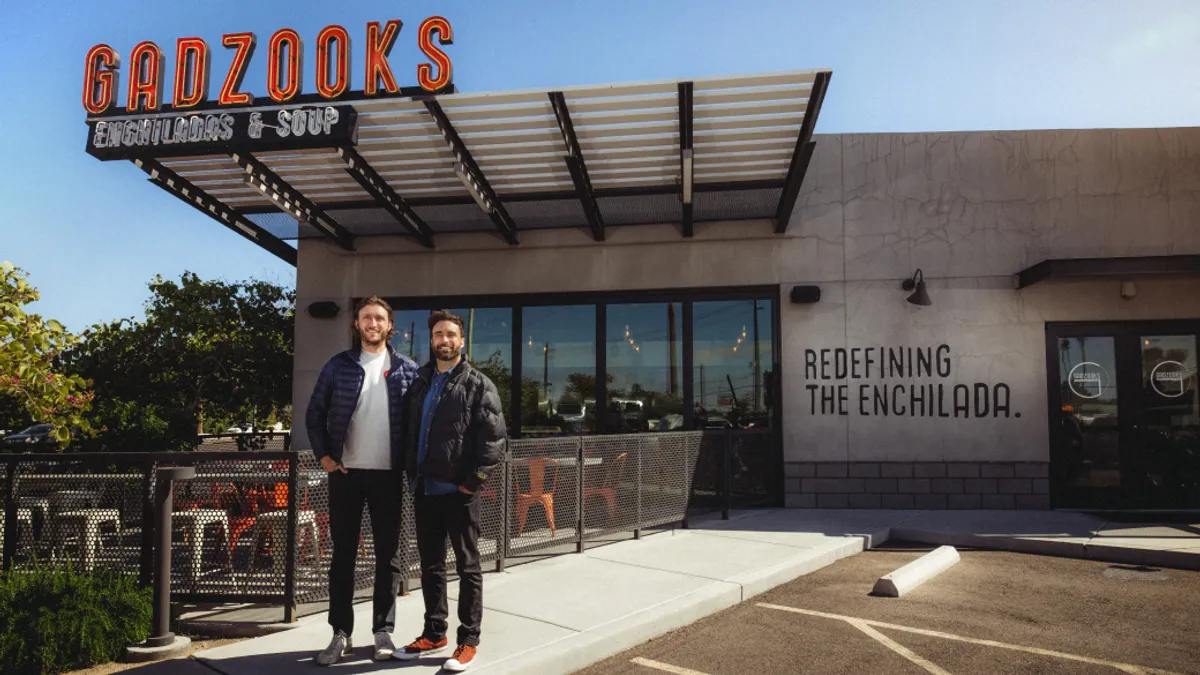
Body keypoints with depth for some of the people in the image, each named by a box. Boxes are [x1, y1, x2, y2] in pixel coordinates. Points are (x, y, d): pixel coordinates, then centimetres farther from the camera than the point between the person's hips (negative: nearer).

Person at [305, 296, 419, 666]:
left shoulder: (408, 369, 2)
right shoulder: (338, 366, 2)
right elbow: (315, 414, 6)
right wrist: (324, 455, -3)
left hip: (388, 475, 0)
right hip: (346, 473, 0)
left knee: (388, 554, 6)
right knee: (343, 553, 7)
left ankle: (383, 631, 16)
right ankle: (341, 633, 16)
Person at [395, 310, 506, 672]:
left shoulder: (478, 385, -4)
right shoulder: (419, 382, 13)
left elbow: (494, 438, -11)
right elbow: (408, 431, 17)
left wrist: (473, 480, -14)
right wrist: (412, 473, 8)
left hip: (459, 491, -6)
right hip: (425, 489, 6)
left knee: (467, 566, 4)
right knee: (430, 564, 14)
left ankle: (468, 640, 12)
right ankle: (434, 634, 27)